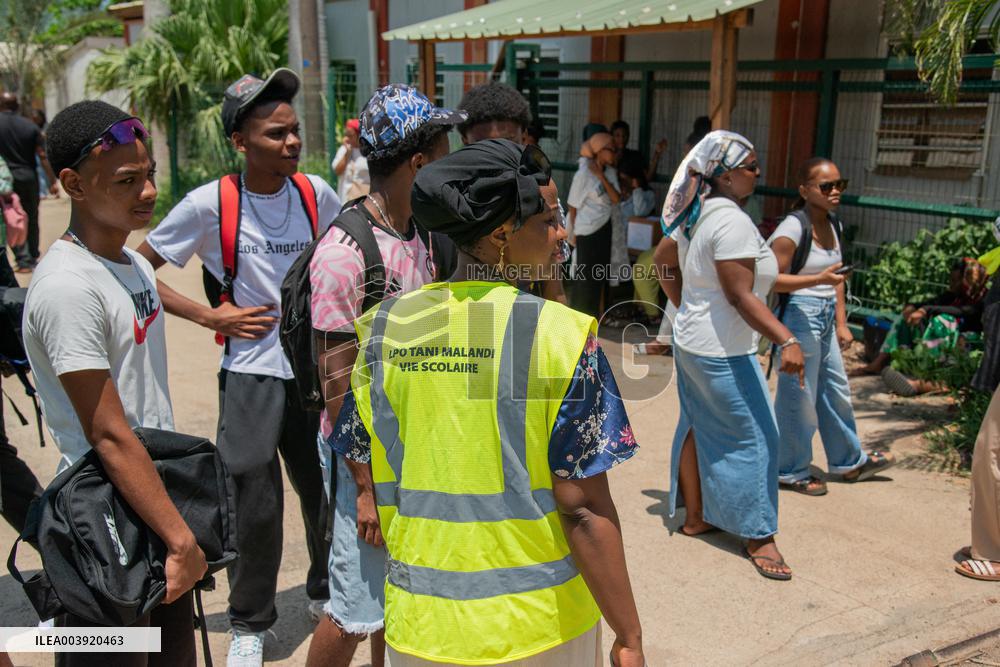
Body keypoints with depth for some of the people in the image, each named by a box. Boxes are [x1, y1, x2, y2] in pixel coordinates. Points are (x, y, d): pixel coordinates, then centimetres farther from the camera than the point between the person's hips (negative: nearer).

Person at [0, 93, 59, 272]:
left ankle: (24, 260, -5)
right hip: (29, 178, 2)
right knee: (32, 219, 15)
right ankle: (33, 257, 23)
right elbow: (43, 156, -4)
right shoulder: (30, 126, -1)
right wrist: (52, 181, -1)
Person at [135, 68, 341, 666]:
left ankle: (326, 592, 40)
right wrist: (209, 315, -10)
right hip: (251, 373, -3)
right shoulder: (210, 204, -10)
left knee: (327, 491, 14)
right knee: (256, 507, 4)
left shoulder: (316, 193, -1)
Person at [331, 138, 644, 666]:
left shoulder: (385, 326, -4)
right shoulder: (559, 332, -17)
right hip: (539, 622, -3)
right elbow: (583, 508, -18)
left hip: (419, 621, 4)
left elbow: (367, 478, 3)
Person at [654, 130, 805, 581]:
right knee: (753, 438, 0)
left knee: (698, 427, 17)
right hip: (722, 352, -10)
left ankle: (695, 516, 30)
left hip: (690, 340, 10)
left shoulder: (696, 214, 7)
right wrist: (786, 340, -29)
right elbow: (740, 296, -26)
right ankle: (758, 538, 9)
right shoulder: (732, 222, -22)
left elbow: (663, 260, 18)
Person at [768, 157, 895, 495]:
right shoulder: (792, 229, -16)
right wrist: (819, 279, -27)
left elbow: (837, 277, 14)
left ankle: (850, 461, 36)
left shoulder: (833, 225, 9)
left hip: (825, 318, 9)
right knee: (799, 397, 1)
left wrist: (841, 324, 11)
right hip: (799, 315, -9)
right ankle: (790, 471, 18)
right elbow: (772, 279, -18)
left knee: (836, 390, 19)